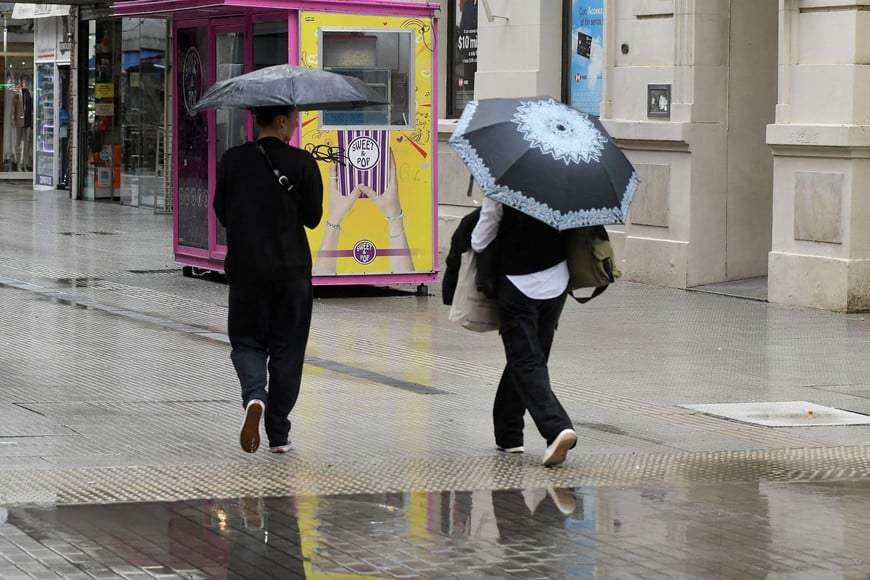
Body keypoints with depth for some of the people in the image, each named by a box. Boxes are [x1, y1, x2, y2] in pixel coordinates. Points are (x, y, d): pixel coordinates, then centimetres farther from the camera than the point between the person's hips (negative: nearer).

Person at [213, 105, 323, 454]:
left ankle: (254, 395, -19)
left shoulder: (232, 160, -2)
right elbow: (313, 218, -3)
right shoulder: (302, 163, -8)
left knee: (246, 341, 12)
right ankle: (279, 435, 10)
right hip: (293, 270, -1)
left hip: (245, 268, 1)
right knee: (286, 350, 9)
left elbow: (221, 213, 5)